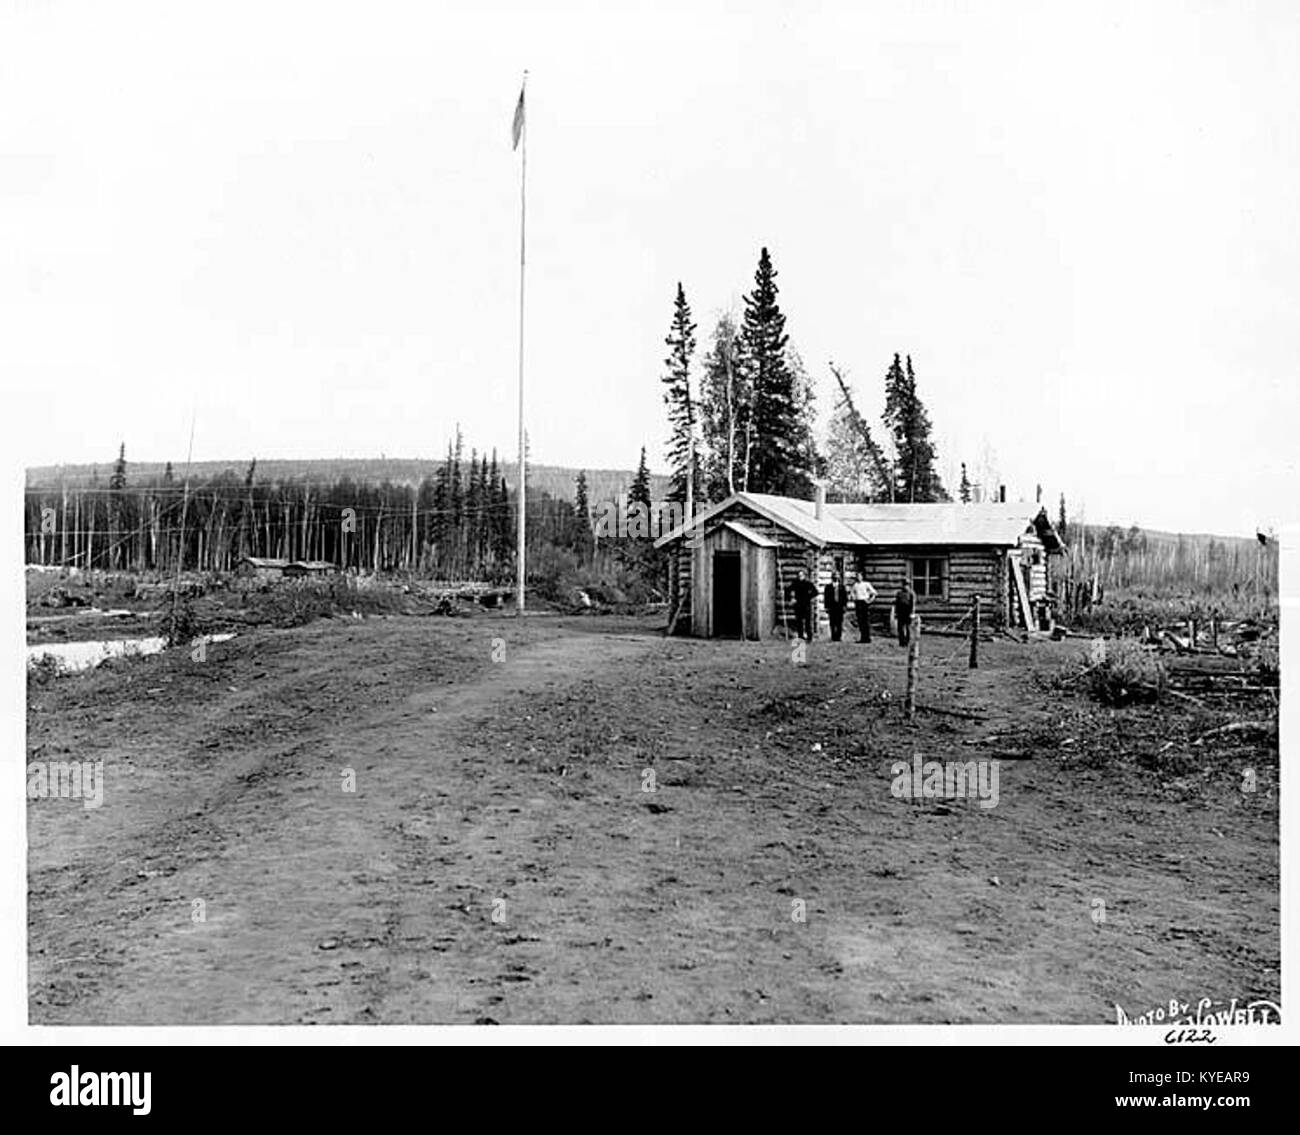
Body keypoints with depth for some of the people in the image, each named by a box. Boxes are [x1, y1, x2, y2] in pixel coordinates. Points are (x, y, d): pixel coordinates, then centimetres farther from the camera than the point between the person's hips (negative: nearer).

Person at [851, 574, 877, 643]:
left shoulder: (866, 584, -3)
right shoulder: (855, 585, 11)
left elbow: (874, 592, -3)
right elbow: (853, 592, 30)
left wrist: (870, 600, -9)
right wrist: (854, 599, 16)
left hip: (865, 603, -5)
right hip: (858, 603, 5)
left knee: (866, 621, -5)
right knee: (860, 621, 3)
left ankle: (867, 638, -1)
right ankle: (862, 638, 6)